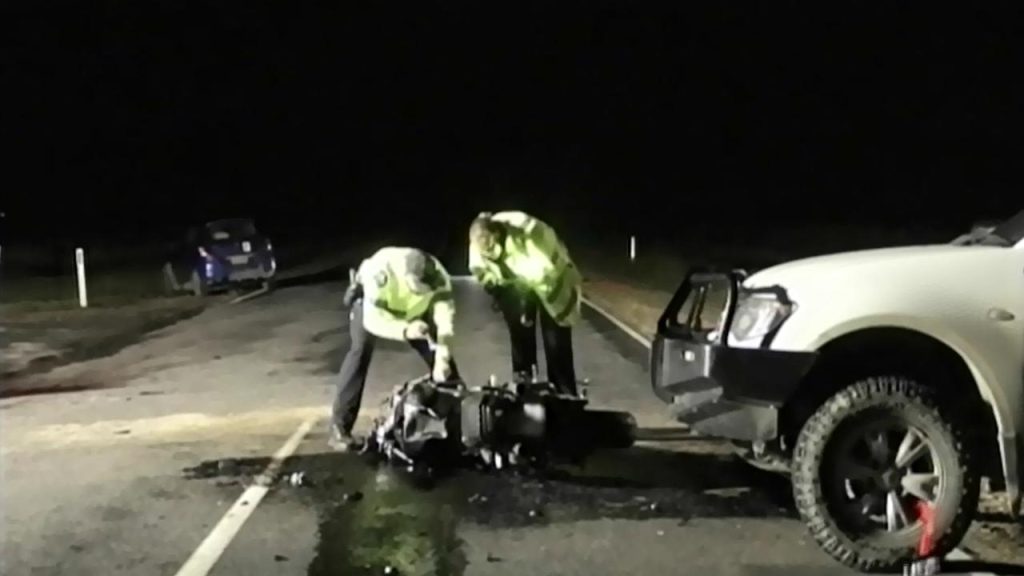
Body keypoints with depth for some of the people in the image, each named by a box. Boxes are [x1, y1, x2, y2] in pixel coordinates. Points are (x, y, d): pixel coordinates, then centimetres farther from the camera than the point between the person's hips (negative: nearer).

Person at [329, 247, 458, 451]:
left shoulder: (439, 278, -34)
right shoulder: (380, 270, -44)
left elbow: (446, 319, -33)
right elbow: (372, 320, -45)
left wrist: (442, 358, -45)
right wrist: (405, 330, -61)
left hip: (415, 310, 3)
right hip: (370, 300, -3)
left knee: (440, 356, -5)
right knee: (361, 351, -21)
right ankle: (339, 428, -18)